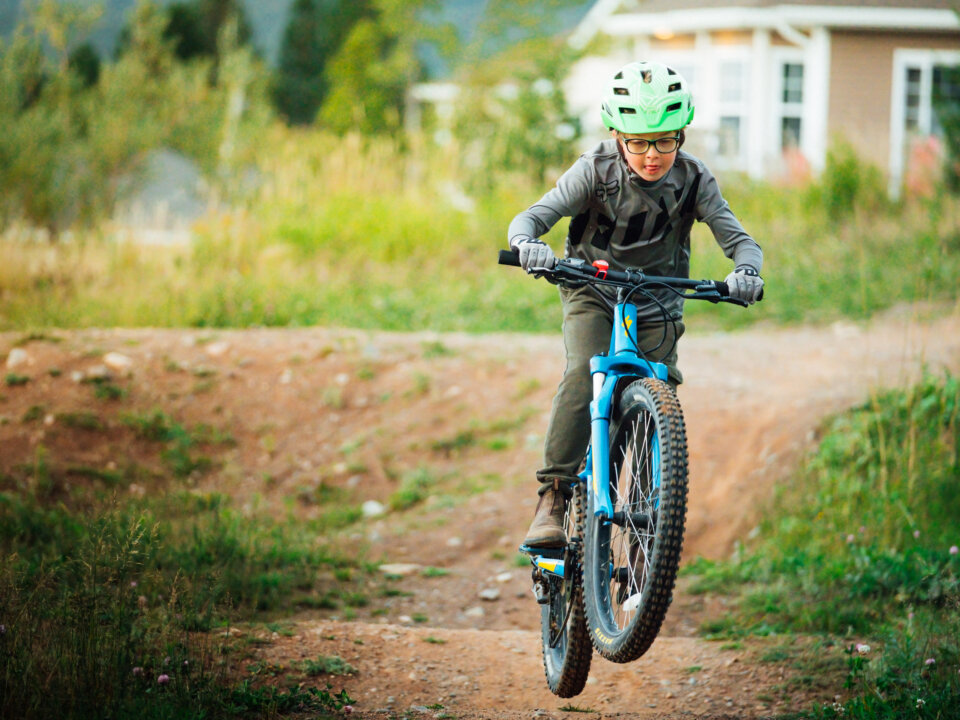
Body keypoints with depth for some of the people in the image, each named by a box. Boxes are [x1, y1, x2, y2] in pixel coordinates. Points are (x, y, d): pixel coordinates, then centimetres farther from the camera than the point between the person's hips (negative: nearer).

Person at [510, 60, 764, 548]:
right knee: (583, 374, -27)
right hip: (592, 292, -2)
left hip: (657, 305, 2)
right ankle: (554, 498, -25)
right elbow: (532, 217, -23)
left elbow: (738, 238, -17)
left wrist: (746, 270, -41)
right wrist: (527, 244, -48)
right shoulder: (596, 171, -18)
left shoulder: (693, 179, -14)